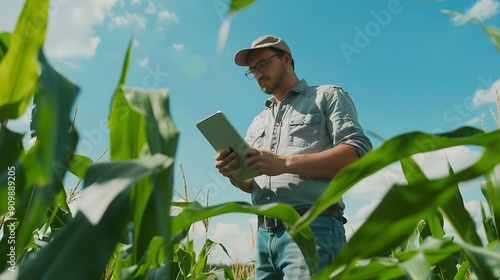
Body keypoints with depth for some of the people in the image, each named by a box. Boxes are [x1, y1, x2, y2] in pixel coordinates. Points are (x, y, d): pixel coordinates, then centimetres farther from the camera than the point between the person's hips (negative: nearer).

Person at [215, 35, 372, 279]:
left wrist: (285, 163, -18)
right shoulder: (257, 123, 23)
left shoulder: (328, 97, 6)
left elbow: (359, 153, -9)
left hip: (314, 228, -6)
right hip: (265, 234, 6)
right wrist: (234, 175, -4)